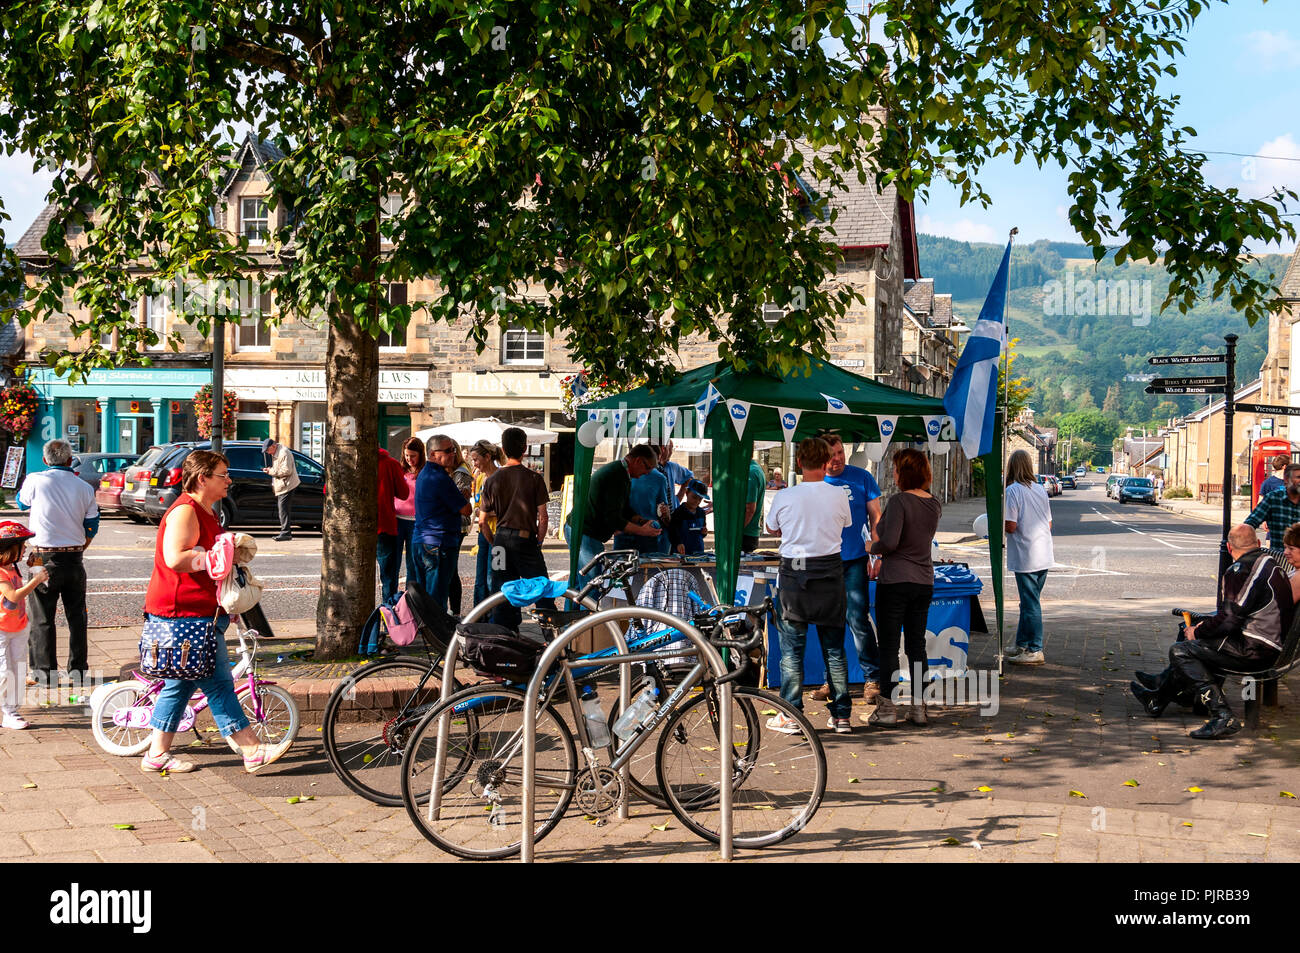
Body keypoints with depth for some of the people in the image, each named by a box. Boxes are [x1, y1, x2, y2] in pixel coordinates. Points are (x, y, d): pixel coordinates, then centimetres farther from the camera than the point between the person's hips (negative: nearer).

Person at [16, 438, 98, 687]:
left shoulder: (35, 481, -8)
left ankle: (44, 672, 8)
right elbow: (92, 527, 8)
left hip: (44, 558, -3)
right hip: (74, 558, 3)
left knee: (42, 618, 5)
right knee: (76, 616, 12)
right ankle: (78, 670, 17)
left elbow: (22, 502, 15)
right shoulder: (85, 487, 2)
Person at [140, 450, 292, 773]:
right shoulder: (185, 511, -15)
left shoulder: (205, 512, 19)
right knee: (217, 683, -7)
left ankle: (157, 754, 19)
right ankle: (253, 751, -5)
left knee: (179, 684, 13)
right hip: (183, 613, -11)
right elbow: (176, 558, -28)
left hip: (198, 612, 11)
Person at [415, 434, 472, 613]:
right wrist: (465, 496, 6)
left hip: (421, 541, 10)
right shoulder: (440, 478, -17)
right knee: (437, 598, -7)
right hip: (439, 544, -10)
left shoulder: (424, 474, 14)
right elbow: (466, 510, -13)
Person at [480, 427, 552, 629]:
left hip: (501, 539, 3)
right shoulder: (534, 478, -5)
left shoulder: (492, 479, 3)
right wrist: (538, 543, 5)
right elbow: (543, 517, -7)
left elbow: (482, 522, 5)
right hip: (526, 539, -3)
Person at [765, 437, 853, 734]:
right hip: (830, 571, 2)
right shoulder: (838, 495, -4)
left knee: (792, 648, 5)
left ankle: (790, 716, 6)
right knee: (834, 649, 10)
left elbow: (771, 530, 9)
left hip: (793, 574, -2)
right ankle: (841, 715, 14)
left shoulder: (784, 497, -8)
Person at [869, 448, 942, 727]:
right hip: (924, 581, 6)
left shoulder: (899, 501, -16)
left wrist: (872, 548, -6)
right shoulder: (934, 504, 6)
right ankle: (919, 707, 14)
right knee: (917, 645, 11)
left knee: (889, 646, 1)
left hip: (894, 581, -6)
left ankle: (888, 708, 4)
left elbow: (889, 541, -26)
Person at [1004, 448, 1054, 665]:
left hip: (1026, 557, -7)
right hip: (1044, 556, 7)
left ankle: (1035, 651, 1)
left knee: (1030, 603, -3)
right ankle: (1022, 645, 25)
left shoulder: (1012, 490, -12)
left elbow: (1010, 526, -16)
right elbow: (1049, 524, 13)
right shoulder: (1040, 489, 10)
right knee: (1029, 601, 16)